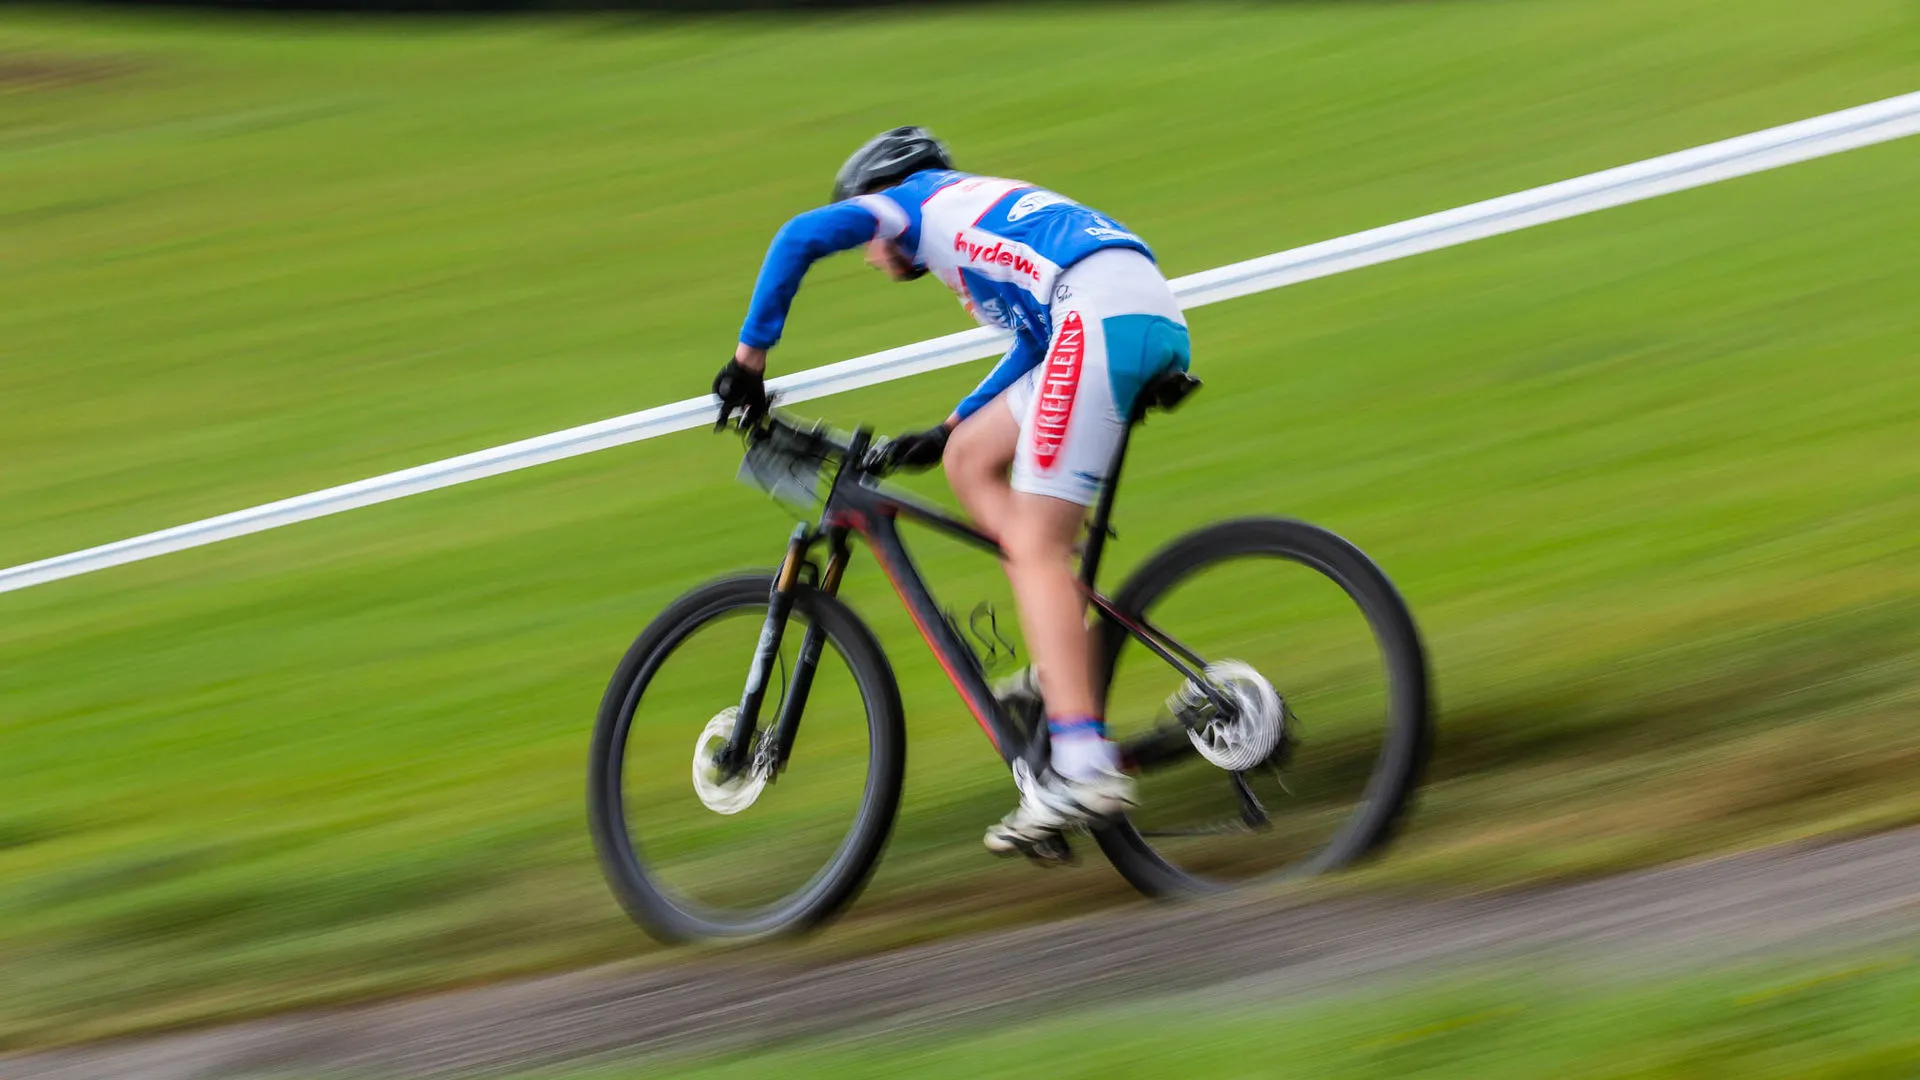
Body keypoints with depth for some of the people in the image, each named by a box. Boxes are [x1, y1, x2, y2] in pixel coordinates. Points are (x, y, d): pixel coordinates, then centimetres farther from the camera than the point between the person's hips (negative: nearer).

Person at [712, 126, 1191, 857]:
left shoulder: (919, 197, 17)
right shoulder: (984, 214, 39)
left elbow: (802, 235, 2)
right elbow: (1035, 344, 44)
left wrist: (749, 356, 8)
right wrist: (944, 431, 43)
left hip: (1100, 316, -8)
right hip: (1153, 315, 8)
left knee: (1035, 545, -10)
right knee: (970, 460, 18)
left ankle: (1083, 767, -22)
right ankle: (1063, 669, 8)